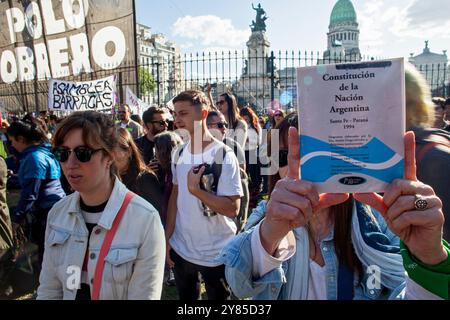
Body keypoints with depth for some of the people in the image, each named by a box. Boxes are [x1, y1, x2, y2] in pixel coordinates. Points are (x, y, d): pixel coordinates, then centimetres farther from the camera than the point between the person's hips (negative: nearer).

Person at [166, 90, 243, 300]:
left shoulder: (224, 155, -17)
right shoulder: (178, 154, 2)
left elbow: (233, 208, -21)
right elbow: (175, 195, 9)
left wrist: (196, 189, -28)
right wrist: (167, 238, 7)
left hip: (217, 254, -5)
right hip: (180, 249, 5)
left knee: (219, 297, 16)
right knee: (186, 296, 23)